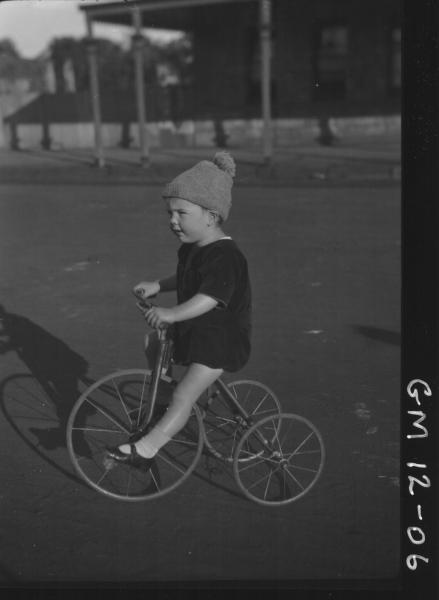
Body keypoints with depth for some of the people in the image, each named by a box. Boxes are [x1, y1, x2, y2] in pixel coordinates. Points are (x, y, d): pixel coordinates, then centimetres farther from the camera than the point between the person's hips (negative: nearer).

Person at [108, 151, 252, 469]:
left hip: (222, 339, -10)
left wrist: (172, 313, -46)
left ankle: (146, 448, -16)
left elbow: (210, 297, -36)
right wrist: (157, 285, 11)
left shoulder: (225, 255, -23)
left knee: (184, 395, -16)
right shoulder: (191, 249, 8)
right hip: (193, 330, 10)